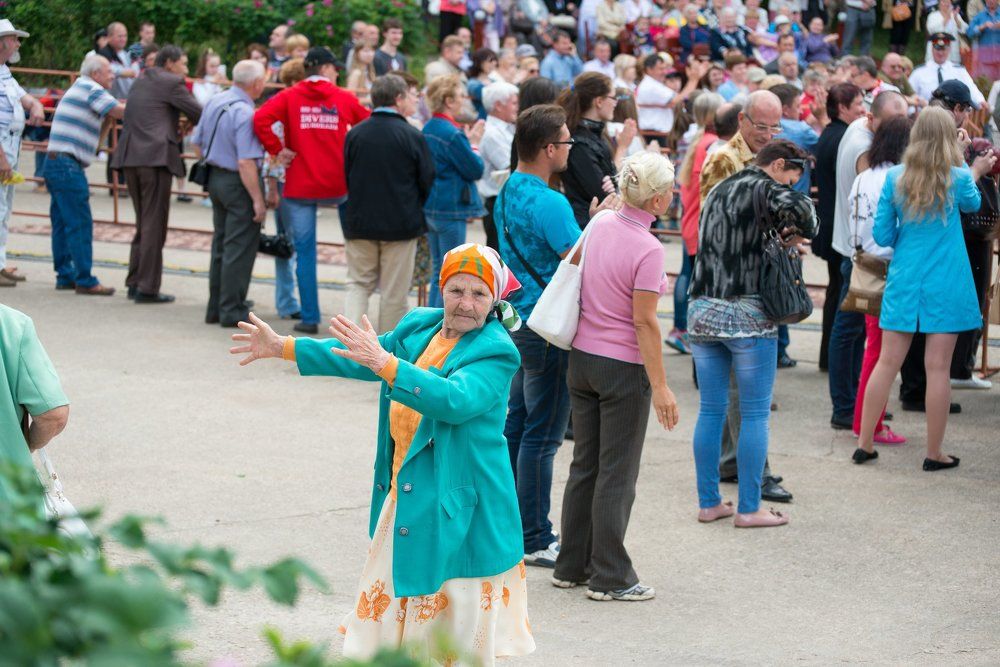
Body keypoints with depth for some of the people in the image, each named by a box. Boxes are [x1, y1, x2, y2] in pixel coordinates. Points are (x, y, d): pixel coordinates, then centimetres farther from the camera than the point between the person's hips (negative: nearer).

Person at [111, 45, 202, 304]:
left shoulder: (140, 82, 21)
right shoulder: (171, 83, -3)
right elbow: (199, 114, -3)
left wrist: (177, 131, 22)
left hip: (129, 156, 8)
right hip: (156, 157, -8)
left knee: (143, 223, 17)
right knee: (154, 224, -4)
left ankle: (135, 282, 17)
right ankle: (147, 288, -5)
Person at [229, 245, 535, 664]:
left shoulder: (496, 352, -15)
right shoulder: (419, 326, 6)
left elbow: (456, 400, -32)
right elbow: (362, 358, 21)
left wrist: (384, 363, -39)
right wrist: (283, 347, 25)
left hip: (456, 506, -7)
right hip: (404, 492, 7)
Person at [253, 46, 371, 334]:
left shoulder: (289, 97, -1)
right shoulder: (344, 98, 2)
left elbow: (261, 119, -16)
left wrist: (276, 150, -7)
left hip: (300, 187, 0)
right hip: (337, 185, 1)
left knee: (304, 252, 5)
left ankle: (309, 318, 6)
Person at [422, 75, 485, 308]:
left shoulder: (428, 129, 9)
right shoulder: (452, 134, -19)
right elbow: (475, 170, -15)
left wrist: (468, 141, 9)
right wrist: (474, 144, 1)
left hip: (430, 208, 9)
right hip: (451, 210, -9)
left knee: (439, 271, 16)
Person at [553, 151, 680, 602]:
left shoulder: (600, 224, -1)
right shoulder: (648, 249, -20)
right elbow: (644, 322, -19)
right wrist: (660, 387, -15)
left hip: (582, 358, 7)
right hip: (623, 367, -7)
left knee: (584, 465, 16)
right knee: (617, 473, 2)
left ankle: (572, 565, 23)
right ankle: (609, 577, 8)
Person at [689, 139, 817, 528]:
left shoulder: (718, 191, 18)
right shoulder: (763, 188, -7)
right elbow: (798, 207, -27)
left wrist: (780, 235, 10)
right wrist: (802, 233, -6)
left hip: (703, 311, 7)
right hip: (748, 316, -7)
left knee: (711, 411, 11)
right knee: (755, 414, 0)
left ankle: (709, 503, 14)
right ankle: (748, 509, 1)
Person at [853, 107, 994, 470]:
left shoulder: (895, 178, -3)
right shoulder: (957, 179, -8)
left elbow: (881, 235, 2)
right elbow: (973, 203, 16)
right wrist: (975, 173, 35)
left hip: (904, 282, 3)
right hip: (946, 286, -3)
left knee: (887, 363, 8)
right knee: (938, 368, 2)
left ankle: (864, 444, 13)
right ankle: (934, 454, 8)